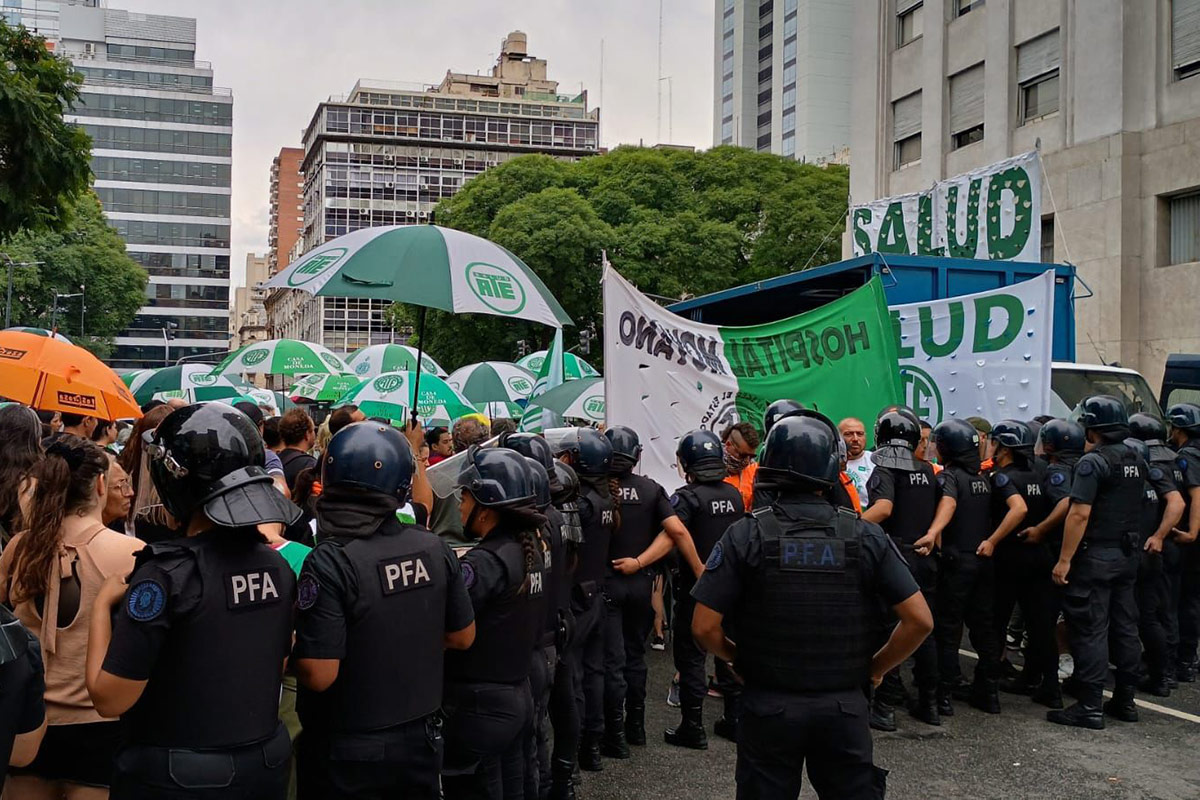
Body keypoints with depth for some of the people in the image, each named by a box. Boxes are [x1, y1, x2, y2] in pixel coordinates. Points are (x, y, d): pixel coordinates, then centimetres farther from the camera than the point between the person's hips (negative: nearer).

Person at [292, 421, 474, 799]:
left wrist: (291, 651, -5)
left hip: (347, 753, -4)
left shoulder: (331, 562, -23)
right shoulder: (435, 549, -8)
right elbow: (463, 637, 4)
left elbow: (319, 674, -24)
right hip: (421, 740, 4)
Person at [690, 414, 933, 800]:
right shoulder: (866, 536, -6)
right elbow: (920, 621, -8)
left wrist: (737, 658, 6)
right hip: (845, 708, 1)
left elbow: (704, 627, -13)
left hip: (768, 708, -1)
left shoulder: (745, 535, -9)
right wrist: (876, 666, 7)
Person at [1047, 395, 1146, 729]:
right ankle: (1125, 701, 22)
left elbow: (1079, 514, -21)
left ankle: (1089, 708, -2)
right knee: (1125, 628, 14)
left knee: (1090, 632, -4)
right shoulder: (1136, 461, 10)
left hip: (1096, 555, -8)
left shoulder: (1093, 462, -16)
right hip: (1128, 554, 8)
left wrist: (1064, 560, -18)